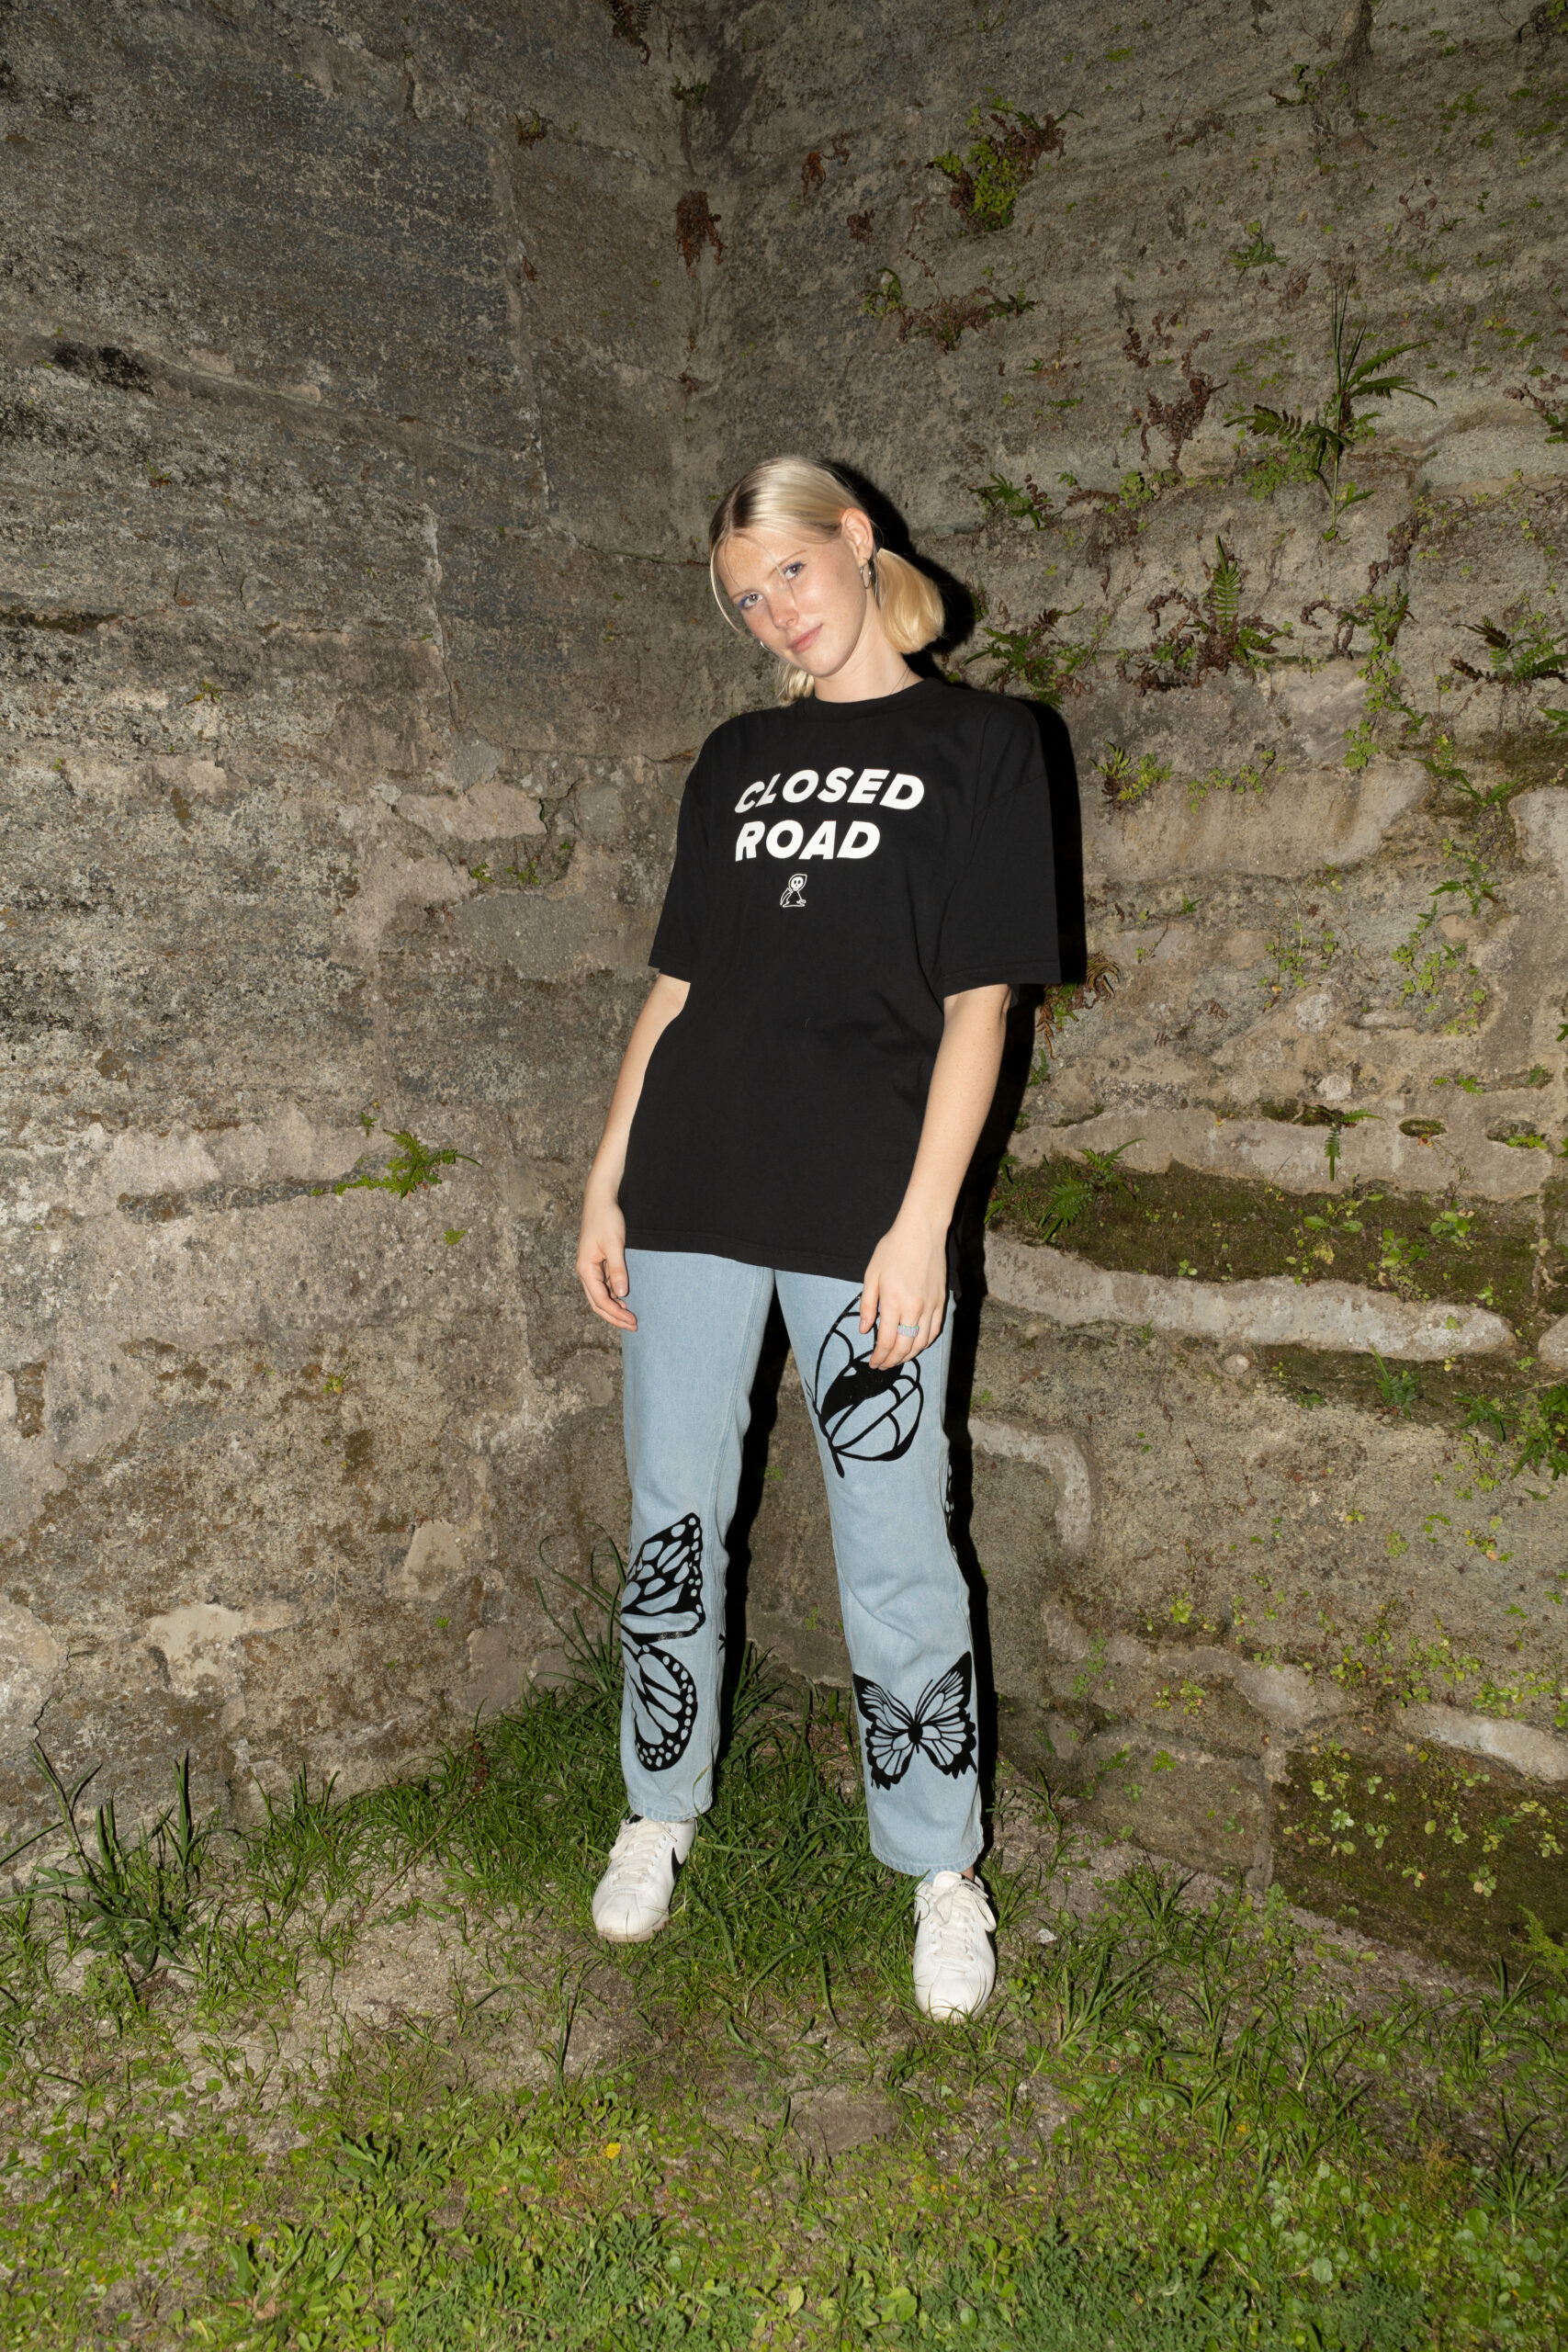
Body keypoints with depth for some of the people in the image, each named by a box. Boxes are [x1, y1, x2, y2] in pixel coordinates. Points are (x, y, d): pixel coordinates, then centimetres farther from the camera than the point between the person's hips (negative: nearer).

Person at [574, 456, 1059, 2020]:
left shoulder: (975, 742, 3)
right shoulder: (737, 758, 15)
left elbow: (978, 1001, -5)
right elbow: (678, 986, 14)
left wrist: (921, 1222, -12)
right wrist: (607, 1184, 9)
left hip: (863, 1209, -4)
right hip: (693, 1188, 4)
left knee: (895, 1553, 3)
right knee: (674, 1522, 12)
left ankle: (942, 1869, 23)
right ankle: (661, 1809, 33)